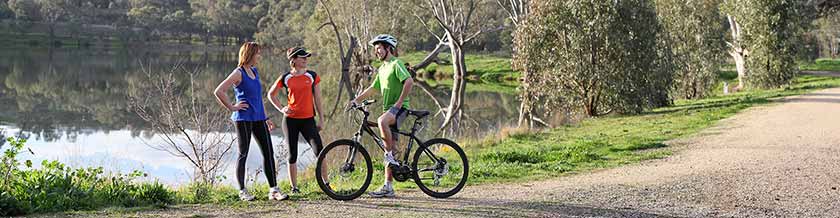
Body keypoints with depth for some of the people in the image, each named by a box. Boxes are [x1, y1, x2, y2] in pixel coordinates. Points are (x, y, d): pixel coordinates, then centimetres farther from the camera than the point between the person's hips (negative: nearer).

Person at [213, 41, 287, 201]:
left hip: (258, 118, 7)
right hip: (244, 118, -7)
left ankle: (273, 190, 4)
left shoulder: (255, 72, 15)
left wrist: (266, 118, 22)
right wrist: (232, 108, -12)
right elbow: (218, 91, -17)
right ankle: (242, 192, 10)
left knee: (268, 152, 1)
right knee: (243, 154, 1)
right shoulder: (238, 73, -9)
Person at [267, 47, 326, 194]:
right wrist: (281, 109, 1)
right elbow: (271, 94, 14)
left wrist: (321, 119, 6)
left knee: (319, 151, -12)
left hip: (308, 119, 0)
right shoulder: (286, 78, 2)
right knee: (292, 155, 5)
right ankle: (294, 187, 16)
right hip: (291, 120, 0)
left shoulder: (312, 76, 4)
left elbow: (317, 98, 8)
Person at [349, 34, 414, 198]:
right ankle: (388, 187, 6)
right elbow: (372, 88, 26)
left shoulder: (396, 64, -7)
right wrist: (356, 100, 15)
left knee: (382, 121, -39)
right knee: (389, 151, 6)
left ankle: (390, 156, -25)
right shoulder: (382, 68, 21)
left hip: (399, 108, -9)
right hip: (388, 109, 9)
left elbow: (409, 81, -21)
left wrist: (399, 102, -23)